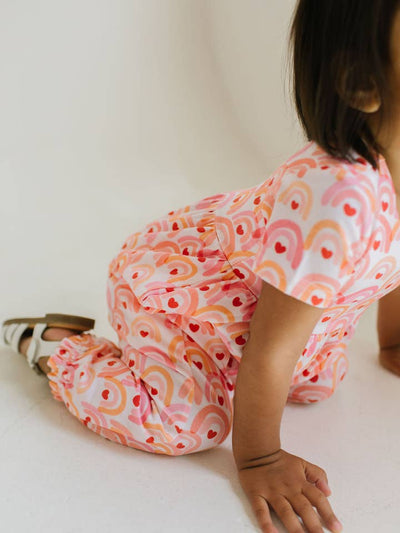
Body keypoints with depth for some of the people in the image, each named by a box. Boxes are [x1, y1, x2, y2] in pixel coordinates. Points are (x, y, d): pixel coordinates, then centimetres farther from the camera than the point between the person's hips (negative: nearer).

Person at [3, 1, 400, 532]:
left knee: (320, 379, 8)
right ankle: (53, 343, 4)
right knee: (188, 424, -20)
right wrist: (258, 460, -19)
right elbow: (269, 352, -33)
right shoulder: (336, 196, -42)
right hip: (159, 282, -8)